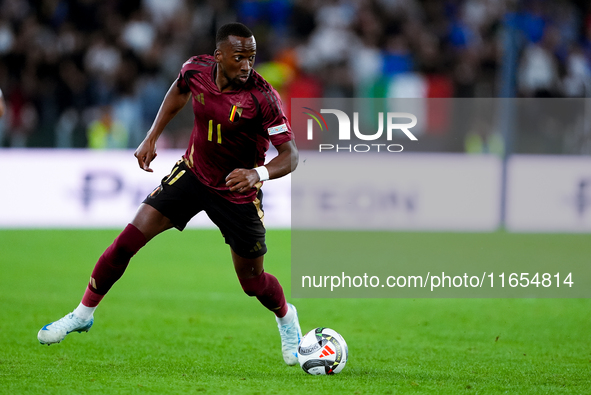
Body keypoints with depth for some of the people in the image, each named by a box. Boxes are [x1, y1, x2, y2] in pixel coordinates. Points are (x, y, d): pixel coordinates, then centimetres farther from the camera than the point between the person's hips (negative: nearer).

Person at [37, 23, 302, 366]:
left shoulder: (262, 97, -27)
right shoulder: (197, 69, -14)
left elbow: (290, 154, -25)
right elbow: (179, 91, 12)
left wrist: (259, 174, -44)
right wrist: (152, 138, 9)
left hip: (238, 192, -3)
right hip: (193, 173, 3)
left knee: (253, 282, 6)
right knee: (131, 236, -9)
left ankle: (286, 317, 42)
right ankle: (84, 313, 8)